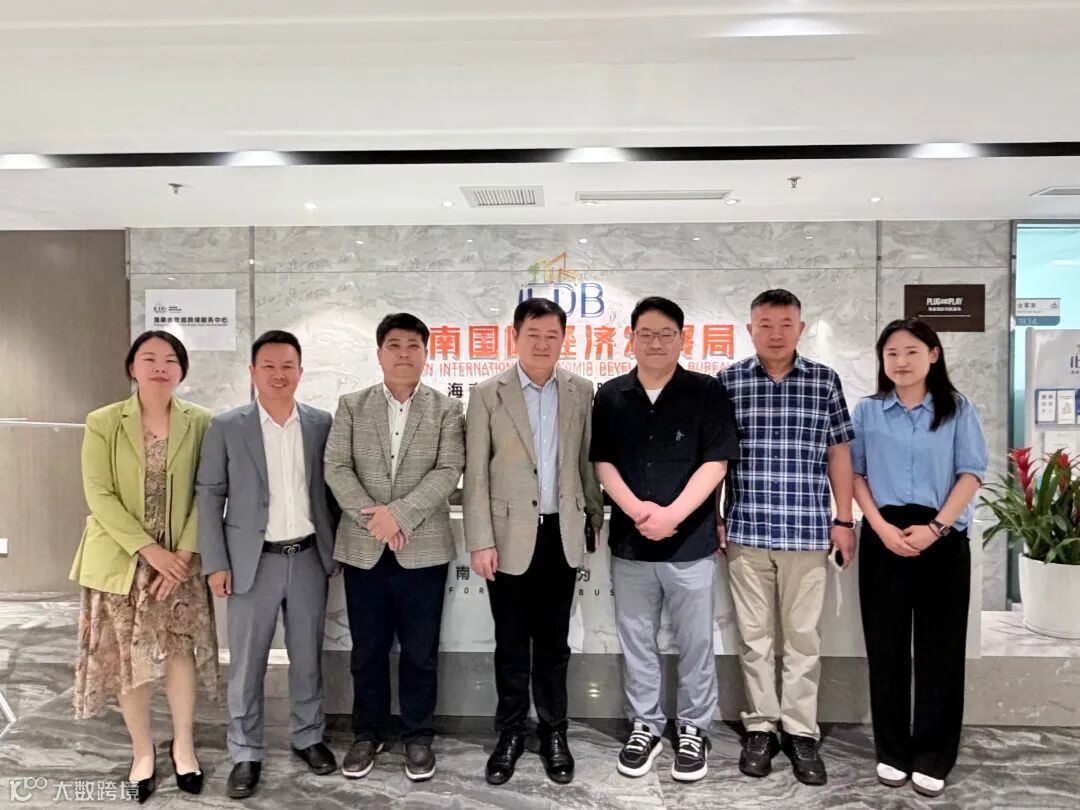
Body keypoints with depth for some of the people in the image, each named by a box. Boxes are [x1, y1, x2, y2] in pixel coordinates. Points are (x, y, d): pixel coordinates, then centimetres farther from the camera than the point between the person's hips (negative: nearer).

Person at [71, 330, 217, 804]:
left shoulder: (201, 423, -4)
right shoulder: (102, 423, -5)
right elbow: (99, 495, -10)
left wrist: (185, 552, -14)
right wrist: (148, 549, -17)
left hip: (181, 560, 1)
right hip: (122, 561, 0)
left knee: (181, 649, 7)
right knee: (128, 657, 8)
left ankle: (183, 745, 27)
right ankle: (143, 752, 27)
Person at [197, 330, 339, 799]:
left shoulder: (321, 424, 3)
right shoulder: (226, 427, -3)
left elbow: (331, 489, 9)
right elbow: (209, 496, -2)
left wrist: (336, 549, 7)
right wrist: (215, 563, -7)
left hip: (309, 558, 2)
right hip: (252, 562, -2)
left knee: (308, 658, 14)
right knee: (246, 664, 8)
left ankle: (309, 737, 32)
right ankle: (246, 754, 24)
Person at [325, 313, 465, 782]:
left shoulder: (447, 410, 2)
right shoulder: (352, 406, 6)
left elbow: (448, 472, -9)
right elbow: (336, 468, -2)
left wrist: (399, 513, -18)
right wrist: (372, 518, -14)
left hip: (423, 549, -1)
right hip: (363, 549, 1)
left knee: (420, 652, 8)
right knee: (367, 650, 13)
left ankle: (418, 737, 26)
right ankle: (367, 734, 31)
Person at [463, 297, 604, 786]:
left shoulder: (580, 391, 3)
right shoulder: (489, 394, -4)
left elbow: (587, 461, 9)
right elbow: (476, 475, -6)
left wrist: (598, 518, 10)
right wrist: (480, 541, -9)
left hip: (562, 533, 2)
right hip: (510, 535, -2)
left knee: (553, 642, 14)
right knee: (511, 643, 10)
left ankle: (553, 733, 29)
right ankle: (510, 733, 27)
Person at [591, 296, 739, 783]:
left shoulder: (706, 392, -3)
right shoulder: (610, 396, 4)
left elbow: (716, 461, -8)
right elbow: (602, 461, 3)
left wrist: (672, 514, -16)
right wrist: (636, 509, -12)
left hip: (691, 541, -2)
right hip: (629, 541, 2)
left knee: (695, 643, 10)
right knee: (636, 642, 13)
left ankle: (694, 730, 28)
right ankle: (644, 727, 30)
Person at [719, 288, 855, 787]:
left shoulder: (824, 381, 4)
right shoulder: (727, 382, 1)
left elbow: (838, 453, 7)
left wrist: (843, 520, 4)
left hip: (807, 531, 1)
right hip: (746, 530, 0)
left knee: (803, 637, 8)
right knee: (755, 635, 10)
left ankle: (801, 732, 22)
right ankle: (761, 727, 23)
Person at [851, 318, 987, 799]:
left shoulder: (958, 411, 4)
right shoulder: (867, 412, 6)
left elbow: (972, 473, -1)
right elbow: (855, 474, 3)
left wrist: (936, 527, -13)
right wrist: (881, 527, -10)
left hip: (942, 539, -1)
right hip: (884, 536, 1)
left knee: (940, 646, 4)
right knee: (886, 645, 6)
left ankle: (933, 756, 16)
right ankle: (892, 751, 18)